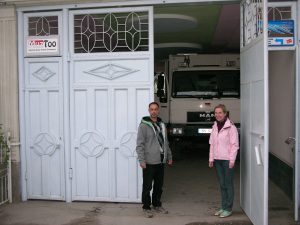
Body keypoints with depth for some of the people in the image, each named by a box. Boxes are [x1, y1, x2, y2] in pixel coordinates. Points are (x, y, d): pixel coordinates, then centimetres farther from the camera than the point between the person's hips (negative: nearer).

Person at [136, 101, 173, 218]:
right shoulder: (144, 125, -8)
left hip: (161, 161, 6)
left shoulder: (162, 124, 12)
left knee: (159, 186, 15)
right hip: (149, 162, -6)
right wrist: (141, 160, -17)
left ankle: (157, 205, 30)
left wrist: (169, 156, 15)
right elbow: (140, 144, -12)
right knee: (147, 186, 3)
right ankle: (146, 207, 16)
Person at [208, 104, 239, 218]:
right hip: (217, 159, 6)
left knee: (228, 184, 3)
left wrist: (232, 160, -15)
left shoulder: (231, 127, -9)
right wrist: (211, 158, 9)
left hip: (227, 159, -6)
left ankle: (228, 208, 12)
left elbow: (234, 144, -11)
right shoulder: (215, 126, 10)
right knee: (222, 184, 13)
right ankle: (223, 207, 22)